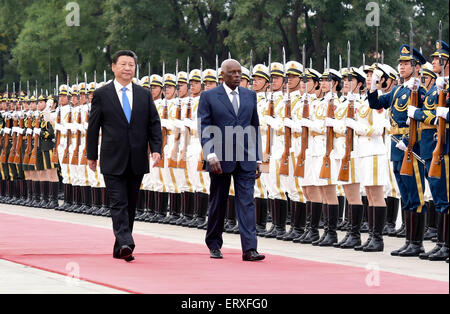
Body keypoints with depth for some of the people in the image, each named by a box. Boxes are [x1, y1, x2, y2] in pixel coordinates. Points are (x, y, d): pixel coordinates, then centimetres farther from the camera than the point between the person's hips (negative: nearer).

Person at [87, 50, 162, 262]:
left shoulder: (144, 95, 10)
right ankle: (126, 244, -23)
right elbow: (93, 126, 4)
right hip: (113, 161, -4)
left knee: (130, 206, 8)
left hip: (137, 162, 4)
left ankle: (119, 249, 15)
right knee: (119, 205, -12)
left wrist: (156, 149, -4)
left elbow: (154, 124, 10)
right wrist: (92, 155, 2)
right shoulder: (101, 95, 2)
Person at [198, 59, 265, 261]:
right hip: (220, 159, -2)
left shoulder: (250, 96, 11)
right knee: (217, 204, 8)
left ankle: (249, 248, -12)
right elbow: (204, 128, -6)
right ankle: (214, 245, 23)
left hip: (245, 159, 2)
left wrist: (257, 158, 12)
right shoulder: (209, 97, 0)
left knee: (246, 201, -7)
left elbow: (254, 128, 15)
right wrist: (210, 155, -18)